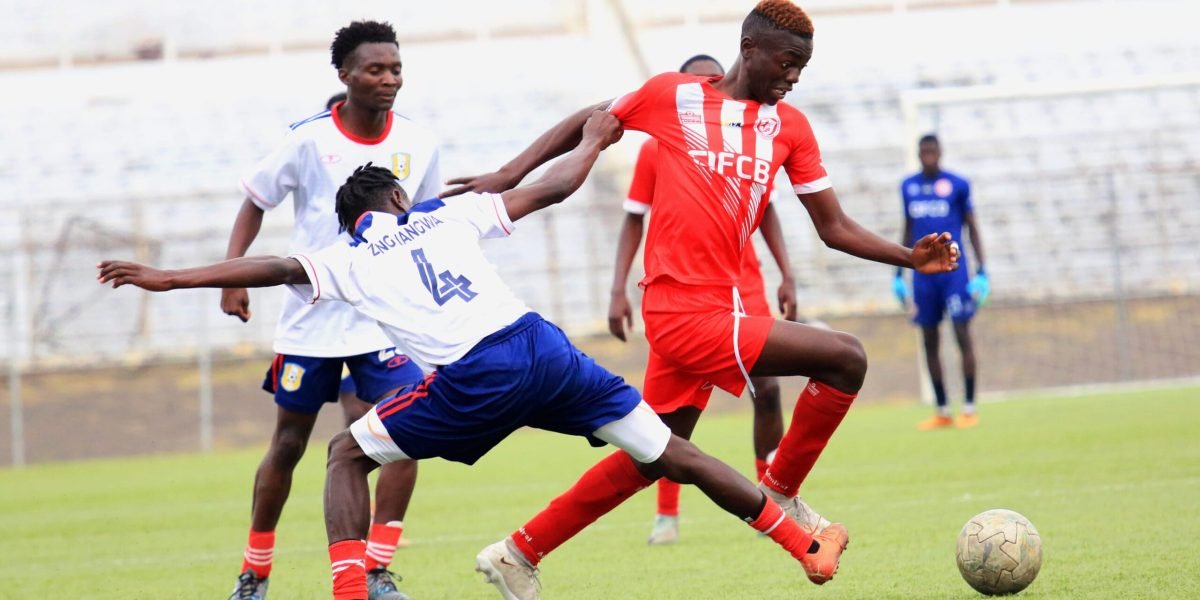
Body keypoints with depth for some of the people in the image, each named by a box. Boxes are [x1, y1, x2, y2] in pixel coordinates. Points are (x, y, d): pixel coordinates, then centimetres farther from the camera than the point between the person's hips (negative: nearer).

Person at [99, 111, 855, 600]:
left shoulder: (346, 260, 17)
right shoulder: (449, 214, 23)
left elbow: (273, 268, 5)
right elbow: (550, 190, 23)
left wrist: (166, 278, 6)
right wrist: (593, 141, 41)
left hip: (471, 383, -3)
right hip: (540, 346, 3)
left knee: (348, 455, 16)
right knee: (672, 454, 12)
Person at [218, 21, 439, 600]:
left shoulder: (417, 144, -3)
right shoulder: (309, 139, -11)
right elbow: (255, 201, 1)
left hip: (386, 318, 2)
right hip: (310, 318, -2)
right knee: (288, 444, 8)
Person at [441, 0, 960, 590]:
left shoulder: (789, 126, 11)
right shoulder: (672, 95, -2)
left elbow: (833, 227, 11)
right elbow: (586, 125, 11)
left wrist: (910, 257, -2)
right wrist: (512, 173, 3)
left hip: (713, 308, 7)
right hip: (689, 314, -7)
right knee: (846, 359, -14)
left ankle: (520, 553, 25)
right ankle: (780, 495, 2)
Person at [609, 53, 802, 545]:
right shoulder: (656, 150, -2)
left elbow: (764, 210, 11)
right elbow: (634, 221, 2)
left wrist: (786, 275, 3)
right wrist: (618, 290, -5)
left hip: (741, 285, 1)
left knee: (766, 390, -8)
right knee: (668, 402, -5)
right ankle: (666, 515, 7)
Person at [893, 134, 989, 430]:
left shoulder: (957, 185, 0)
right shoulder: (908, 186, 11)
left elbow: (972, 228, 4)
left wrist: (981, 271, -3)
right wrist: (898, 273, 16)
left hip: (953, 269, -4)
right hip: (923, 271, 4)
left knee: (962, 334, -8)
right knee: (929, 341, 5)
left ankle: (969, 408, -4)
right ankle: (941, 412, 11)